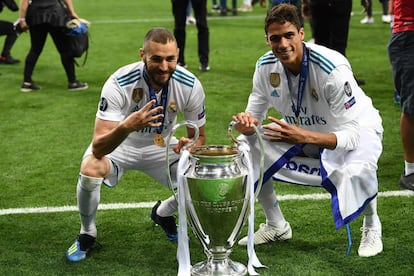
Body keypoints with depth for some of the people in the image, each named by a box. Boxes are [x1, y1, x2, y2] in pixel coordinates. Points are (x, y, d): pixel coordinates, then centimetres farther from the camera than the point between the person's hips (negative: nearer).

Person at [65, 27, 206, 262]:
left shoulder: (190, 86, -22)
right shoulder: (119, 84, -32)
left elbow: (199, 137, -7)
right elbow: (98, 148, -36)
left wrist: (190, 146, -32)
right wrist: (126, 127, -56)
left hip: (161, 146, 3)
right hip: (118, 145, -3)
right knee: (90, 170, -34)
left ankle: (163, 213, 19)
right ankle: (87, 234, -3)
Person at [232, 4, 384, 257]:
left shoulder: (332, 68, -34)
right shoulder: (266, 66, -17)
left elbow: (352, 133, -33)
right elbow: (255, 114, -7)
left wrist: (305, 137, -49)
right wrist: (246, 123, -33)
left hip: (356, 129, -5)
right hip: (302, 131, 6)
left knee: (357, 171, -40)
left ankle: (371, 226, -2)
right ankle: (276, 226, 8)